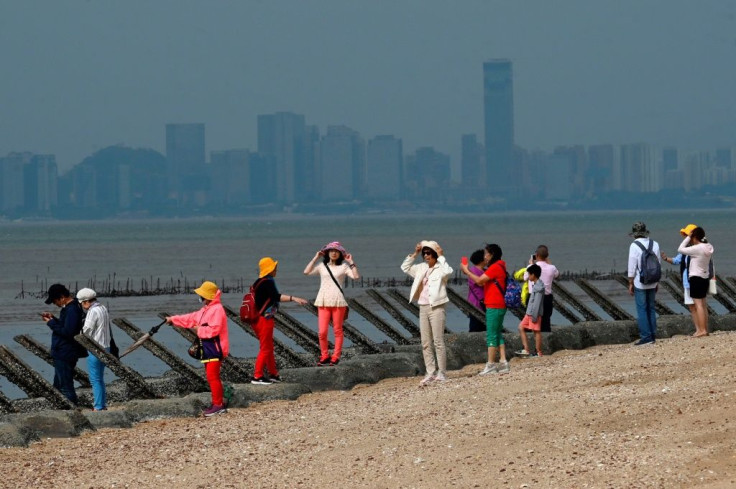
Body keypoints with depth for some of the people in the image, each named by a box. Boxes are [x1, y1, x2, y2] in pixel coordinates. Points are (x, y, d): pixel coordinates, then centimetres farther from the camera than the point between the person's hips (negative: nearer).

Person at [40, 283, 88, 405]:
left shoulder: (72, 310, -22)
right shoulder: (69, 307, 11)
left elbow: (67, 332, -28)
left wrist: (51, 323, -19)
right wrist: (53, 318, 8)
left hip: (65, 355, -11)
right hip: (62, 353, 11)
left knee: (66, 386, -5)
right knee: (59, 385, 20)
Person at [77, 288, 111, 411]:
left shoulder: (93, 312, -16)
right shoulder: (104, 309, 12)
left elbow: (86, 331, -15)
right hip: (105, 347, 9)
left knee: (95, 380, -3)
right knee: (100, 379, 17)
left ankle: (98, 407, -2)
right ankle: (102, 405, 22)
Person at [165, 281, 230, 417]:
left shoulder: (217, 310, -16)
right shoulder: (205, 310, 18)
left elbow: (214, 329, -25)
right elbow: (191, 318, 23)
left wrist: (199, 330, -14)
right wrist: (173, 319, 22)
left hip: (215, 349, -11)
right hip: (208, 349, 11)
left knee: (212, 376, -12)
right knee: (211, 376, 13)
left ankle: (218, 404, -11)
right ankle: (218, 403, 18)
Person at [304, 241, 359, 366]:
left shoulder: (344, 267, 6)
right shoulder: (322, 266, 11)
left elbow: (356, 276, -8)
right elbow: (307, 272, -3)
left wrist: (351, 262, -5)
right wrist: (315, 258, 2)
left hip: (338, 302, -1)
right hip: (323, 302, 1)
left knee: (337, 330, 3)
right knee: (322, 332, -4)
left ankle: (335, 357, 12)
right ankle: (324, 356, 10)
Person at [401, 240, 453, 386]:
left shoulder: (440, 268, -5)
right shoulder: (421, 268, 14)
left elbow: (448, 271, -27)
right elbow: (405, 268, 21)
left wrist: (441, 256, -17)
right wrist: (414, 254, 11)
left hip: (436, 308, -7)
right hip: (423, 308, 7)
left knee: (438, 342, -6)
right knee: (426, 343, 6)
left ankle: (442, 373, -2)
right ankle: (430, 373, 9)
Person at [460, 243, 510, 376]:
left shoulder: (495, 267, -13)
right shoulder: (498, 267, 18)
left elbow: (479, 280, -17)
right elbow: (483, 283, 17)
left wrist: (466, 271, -4)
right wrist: (468, 272, 12)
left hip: (494, 306, -10)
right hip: (498, 306, 10)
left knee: (491, 335, -7)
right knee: (498, 334, 11)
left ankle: (490, 365, -6)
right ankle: (503, 363, 10)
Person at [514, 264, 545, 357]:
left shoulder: (539, 286, -16)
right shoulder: (535, 285, 14)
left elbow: (537, 302, -20)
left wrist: (535, 315, -21)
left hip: (535, 313, -10)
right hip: (530, 312, 10)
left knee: (536, 331, -4)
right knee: (521, 327, 10)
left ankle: (539, 353, 2)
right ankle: (526, 350, 8)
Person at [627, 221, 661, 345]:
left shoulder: (634, 246, -12)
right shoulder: (655, 244, 4)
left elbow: (632, 267, -12)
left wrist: (630, 284, -4)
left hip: (640, 283, -5)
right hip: (652, 283, 5)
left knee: (642, 310, -2)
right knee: (651, 308, 13)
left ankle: (646, 337, -5)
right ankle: (652, 335, 14)